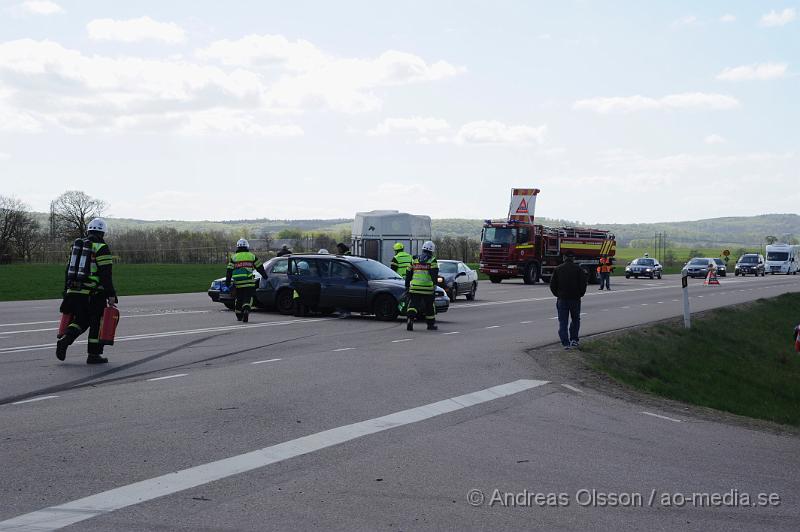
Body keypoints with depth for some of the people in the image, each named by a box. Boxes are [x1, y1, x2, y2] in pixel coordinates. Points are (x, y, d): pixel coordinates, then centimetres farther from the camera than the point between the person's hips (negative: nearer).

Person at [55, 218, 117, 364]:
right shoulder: (102, 248, -7)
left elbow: (69, 270, 17)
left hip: (74, 292, 6)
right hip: (94, 293, -6)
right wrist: (111, 295, -10)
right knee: (97, 322, 5)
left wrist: (66, 292, 22)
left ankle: (64, 340, -6)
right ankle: (94, 354, 5)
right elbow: (106, 275, -13)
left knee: (80, 320, 17)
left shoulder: (77, 245, 14)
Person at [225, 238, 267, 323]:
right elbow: (259, 267, 13)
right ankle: (246, 310, -27)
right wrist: (264, 275, 27)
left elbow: (229, 271, 4)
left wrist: (227, 281, 8)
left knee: (238, 299, 14)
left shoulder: (233, 257, 8)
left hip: (237, 283, 1)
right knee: (248, 299, 0)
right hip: (249, 283, -1)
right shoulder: (252, 256, 8)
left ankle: (239, 316, 21)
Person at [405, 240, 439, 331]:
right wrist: (434, 286, -6)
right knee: (429, 306, 12)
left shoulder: (415, 260, 13)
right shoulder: (432, 261, 0)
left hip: (414, 288, 3)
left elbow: (408, 274, 15)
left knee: (413, 304, 0)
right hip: (427, 289, -3)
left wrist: (407, 286, 21)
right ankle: (431, 324, 21)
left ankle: (410, 318, -24)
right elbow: (434, 274, -8)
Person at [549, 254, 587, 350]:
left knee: (563, 321, 2)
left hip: (562, 299, 0)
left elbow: (552, 285, 2)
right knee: (575, 319, 18)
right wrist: (580, 294, 8)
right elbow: (583, 283, -6)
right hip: (575, 299, 0)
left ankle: (565, 343, -6)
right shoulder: (579, 269, -2)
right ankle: (574, 339, 15)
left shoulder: (557, 269, 2)